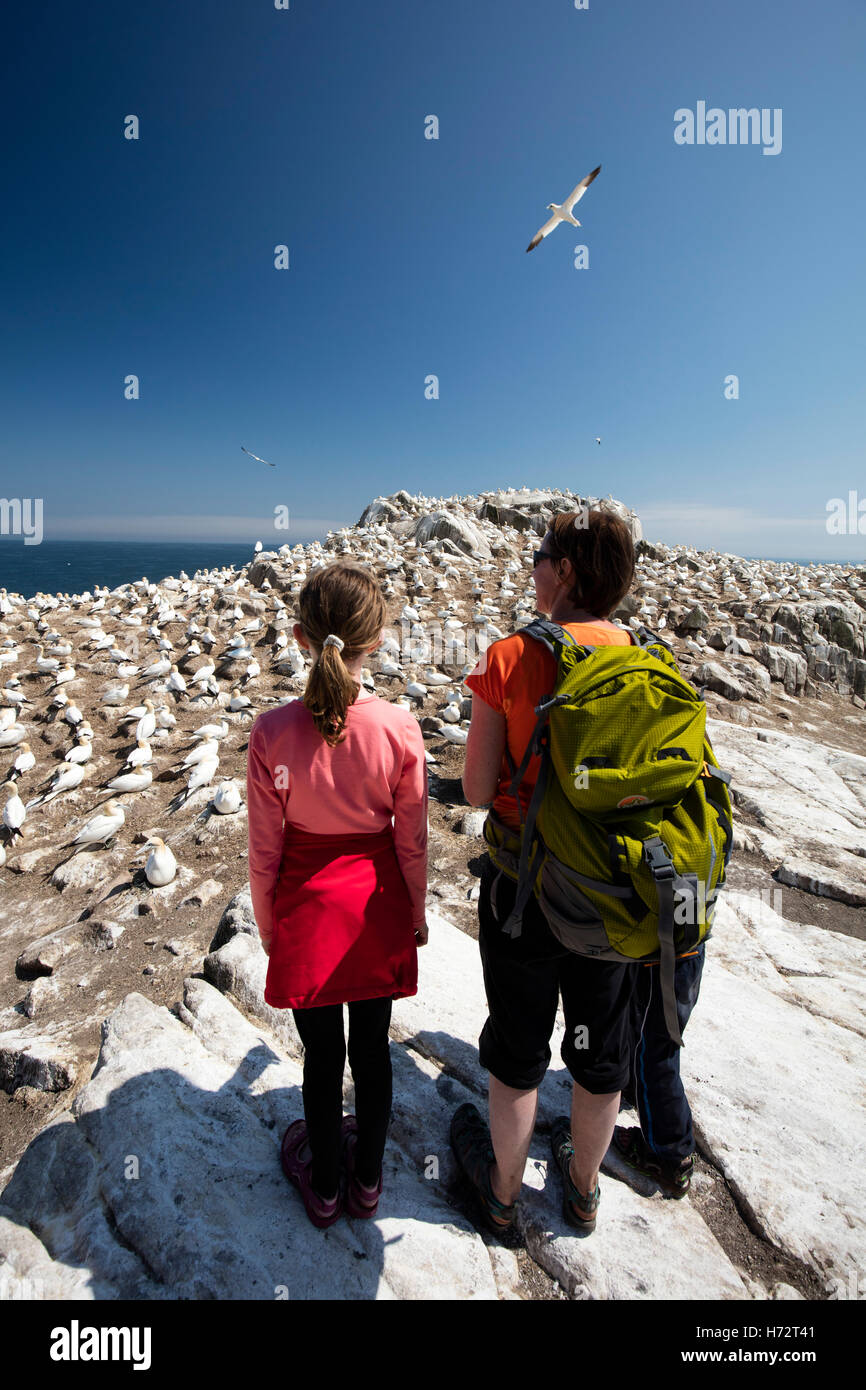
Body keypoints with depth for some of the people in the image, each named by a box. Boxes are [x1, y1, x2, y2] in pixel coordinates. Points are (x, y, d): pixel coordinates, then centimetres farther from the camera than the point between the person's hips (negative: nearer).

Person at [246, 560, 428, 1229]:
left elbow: (264, 848, -10)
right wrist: (416, 914, 8)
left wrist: (267, 924, 7)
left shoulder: (273, 731, -20)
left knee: (322, 1054, 21)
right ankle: (367, 1178, 47)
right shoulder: (400, 728, -19)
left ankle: (324, 1185, 46)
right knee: (372, 1047, 23)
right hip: (378, 908, 1)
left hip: (307, 909, 0)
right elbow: (411, 841, -8)